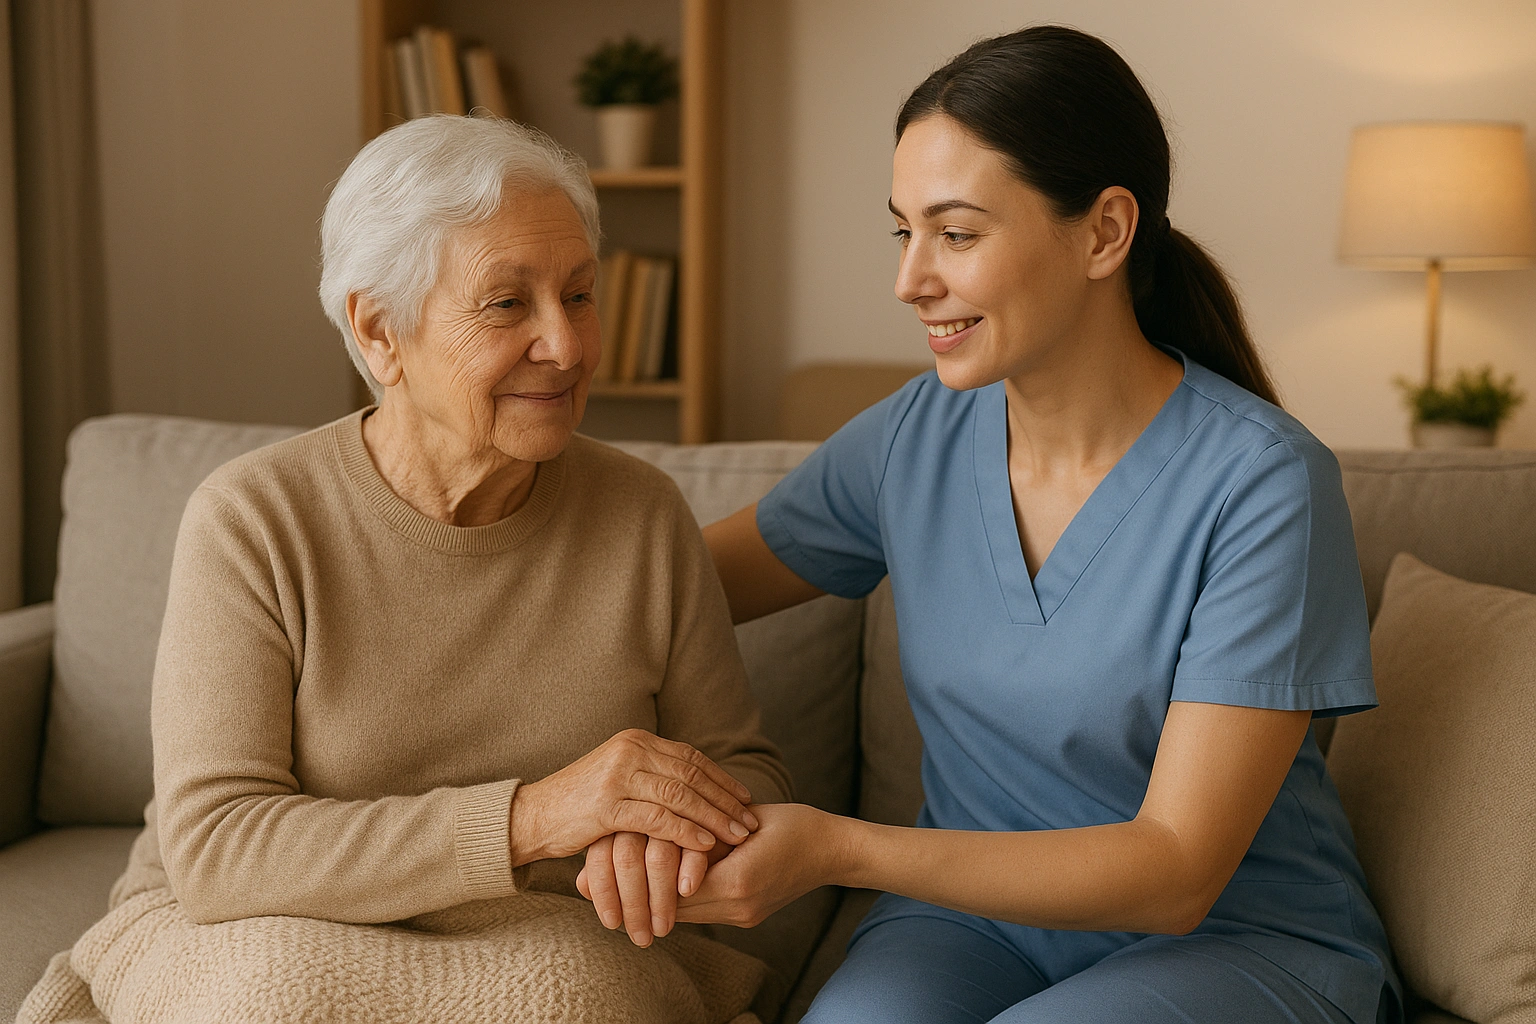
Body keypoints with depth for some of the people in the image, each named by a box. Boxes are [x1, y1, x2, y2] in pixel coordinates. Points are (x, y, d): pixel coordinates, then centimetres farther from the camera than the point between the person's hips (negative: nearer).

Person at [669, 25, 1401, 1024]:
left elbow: (1176, 873, -20)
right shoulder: (912, 438, -4)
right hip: (979, 913, 3)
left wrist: (838, 848, -29)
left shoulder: (1264, 482, -19)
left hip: (1245, 941, -3)